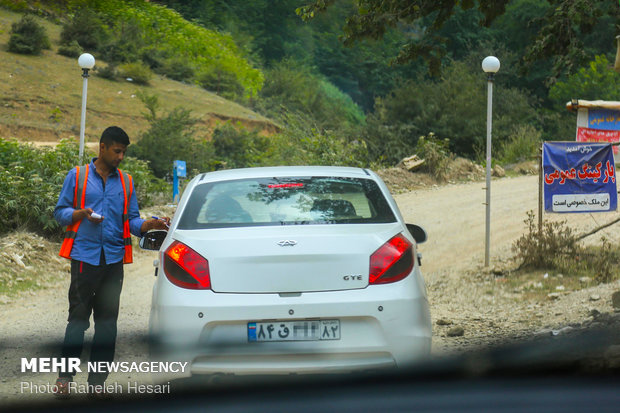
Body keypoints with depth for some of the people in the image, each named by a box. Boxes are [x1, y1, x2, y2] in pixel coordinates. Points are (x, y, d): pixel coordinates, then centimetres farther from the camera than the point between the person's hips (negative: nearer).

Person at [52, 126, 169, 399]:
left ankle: (97, 381, 8)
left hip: (114, 260, 3)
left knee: (107, 321, 3)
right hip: (84, 257, -3)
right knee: (78, 318, -4)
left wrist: (152, 224, -9)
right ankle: (65, 376, 3)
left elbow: (132, 221, 10)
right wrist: (82, 214, -14)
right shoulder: (78, 176, 6)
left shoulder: (126, 182, 14)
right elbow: (60, 212, 5)